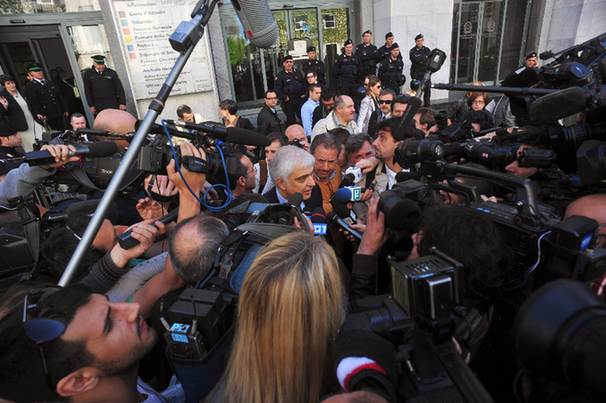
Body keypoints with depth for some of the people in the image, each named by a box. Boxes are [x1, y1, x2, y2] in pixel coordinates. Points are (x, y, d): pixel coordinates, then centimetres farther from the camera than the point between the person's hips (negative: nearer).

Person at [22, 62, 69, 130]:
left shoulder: (50, 83, 20)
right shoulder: (29, 87, 0)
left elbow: (60, 97, 20)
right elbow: (32, 103, -10)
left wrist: (65, 110, 13)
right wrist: (38, 114, -24)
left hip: (59, 115, 6)